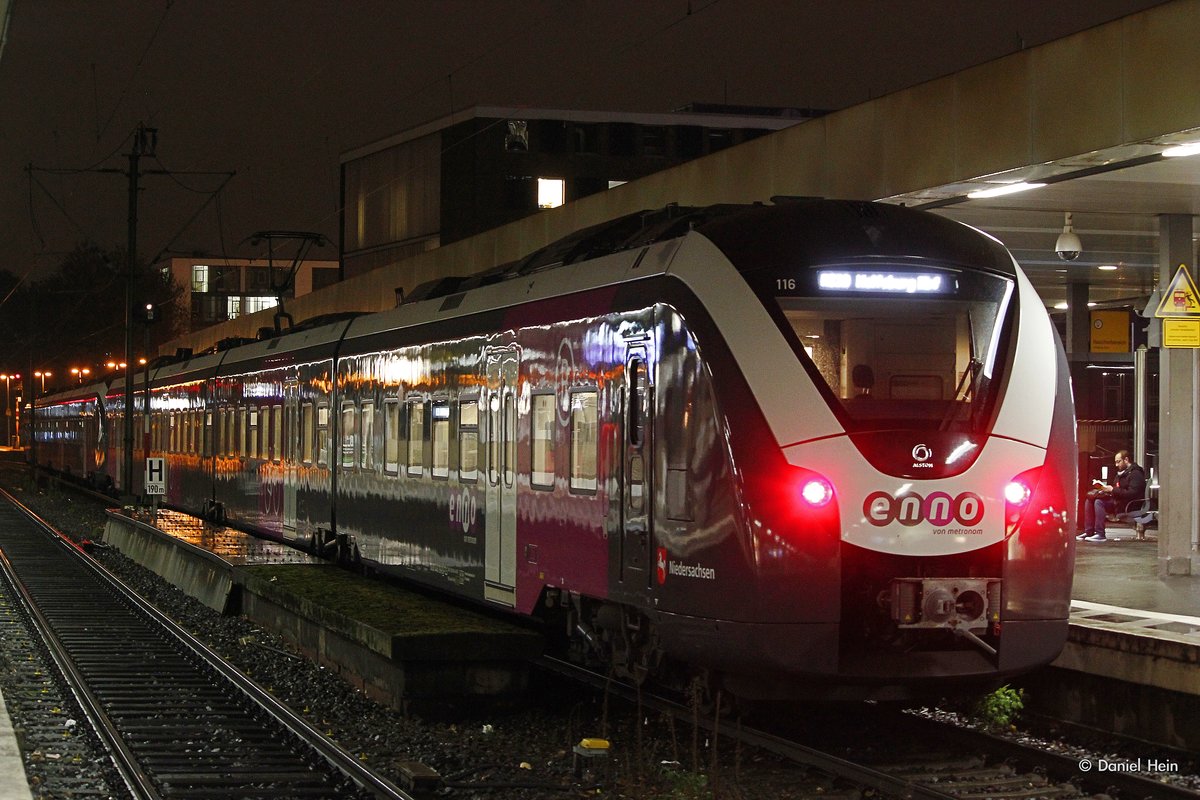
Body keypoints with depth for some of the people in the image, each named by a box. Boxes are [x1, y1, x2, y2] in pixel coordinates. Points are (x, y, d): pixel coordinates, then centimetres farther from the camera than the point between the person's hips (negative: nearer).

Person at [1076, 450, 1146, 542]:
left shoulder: (1135, 474, -9)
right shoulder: (1121, 473, 22)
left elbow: (1132, 493, -21)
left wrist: (1113, 490, -20)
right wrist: (1105, 487, 1)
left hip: (1128, 505, -10)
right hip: (1117, 500, 10)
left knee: (1099, 502, -28)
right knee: (1089, 500, -3)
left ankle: (1100, 535, -29)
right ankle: (1088, 532, -10)